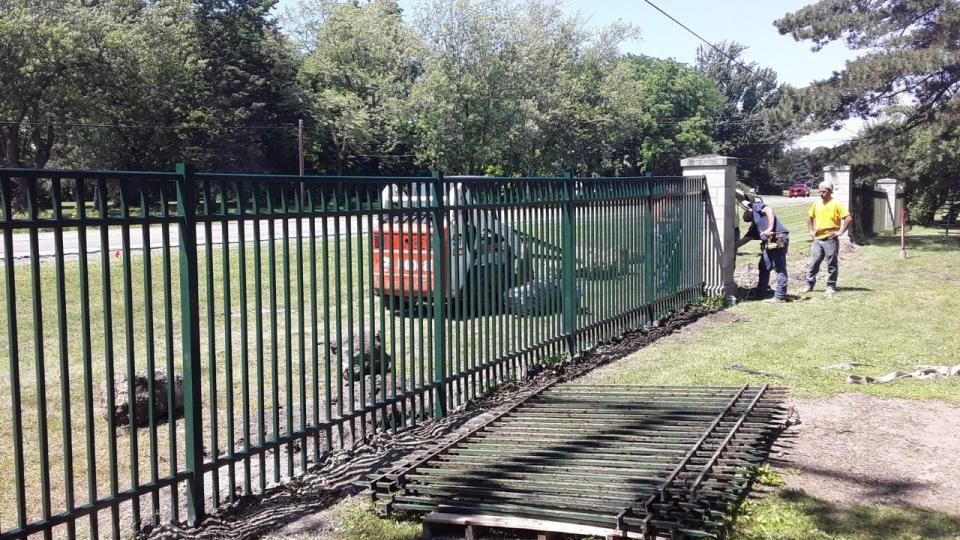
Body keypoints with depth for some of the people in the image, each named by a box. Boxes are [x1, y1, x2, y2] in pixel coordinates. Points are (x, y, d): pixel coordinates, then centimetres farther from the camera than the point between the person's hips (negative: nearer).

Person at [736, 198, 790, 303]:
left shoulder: (756, 206, 9)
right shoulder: (754, 225, 29)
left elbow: (769, 210, -8)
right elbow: (744, 240, 30)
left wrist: (770, 228, -18)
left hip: (778, 239, -9)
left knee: (780, 269, -4)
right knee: (763, 267, 16)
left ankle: (780, 297, -3)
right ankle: (761, 291, 26)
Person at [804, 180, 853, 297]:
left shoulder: (836, 204, -7)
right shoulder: (816, 204, 9)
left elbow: (848, 218, -12)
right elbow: (809, 217, 25)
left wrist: (840, 231, -14)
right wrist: (810, 230, 15)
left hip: (831, 240, -5)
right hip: (817, 239, 5)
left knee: (831, 264, 3)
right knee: (814, 263, 5)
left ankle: (831, 287, 11)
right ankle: (809, 285, 14)